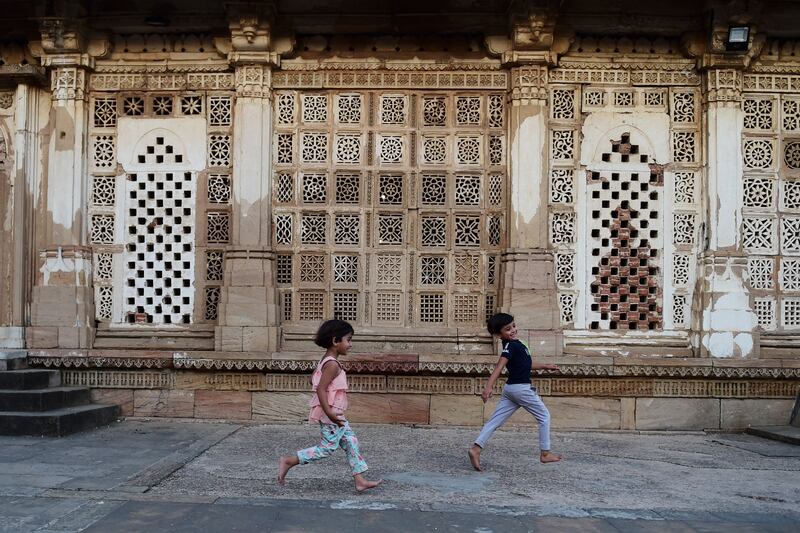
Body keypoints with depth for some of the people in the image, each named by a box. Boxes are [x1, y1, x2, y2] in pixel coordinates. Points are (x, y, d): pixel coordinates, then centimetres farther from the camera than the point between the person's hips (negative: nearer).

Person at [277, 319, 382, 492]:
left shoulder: (327, 361, 11)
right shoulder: (333, 364, -19)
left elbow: (313, 380, 20)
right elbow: (320, 389, -25)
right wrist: (329, 412, -28)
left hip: (335, 413, 10)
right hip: (330, 413, -10)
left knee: (350, 442, 9)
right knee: (327, 447, -4)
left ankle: (360, 480, 10)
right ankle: (288, 461, 2)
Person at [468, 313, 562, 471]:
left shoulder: (515, 343, 12)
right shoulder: (510, 345, -16)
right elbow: (499, 366, -29)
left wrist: (544, 366, 32)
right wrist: (489, 386, -40)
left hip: (510, 388, 8)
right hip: (521, 388, -8)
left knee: (495, 421, 2)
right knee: (544, 416, 9)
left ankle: (476, 449, -9)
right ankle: (545, 453, 14)